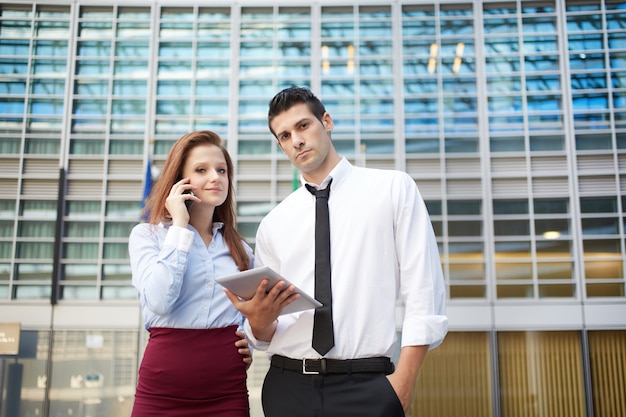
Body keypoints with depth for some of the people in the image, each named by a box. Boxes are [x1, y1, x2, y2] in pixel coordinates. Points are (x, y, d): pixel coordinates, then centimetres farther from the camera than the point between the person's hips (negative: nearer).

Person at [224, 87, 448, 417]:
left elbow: (424, 290, -3)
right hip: (288, 385, 3)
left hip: (366, 386, -2)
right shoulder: (272, 225, 10)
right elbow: (264, 338, 11)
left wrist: (404, 379, -12)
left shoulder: (393, 188, 3)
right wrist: (259, 320, -12)